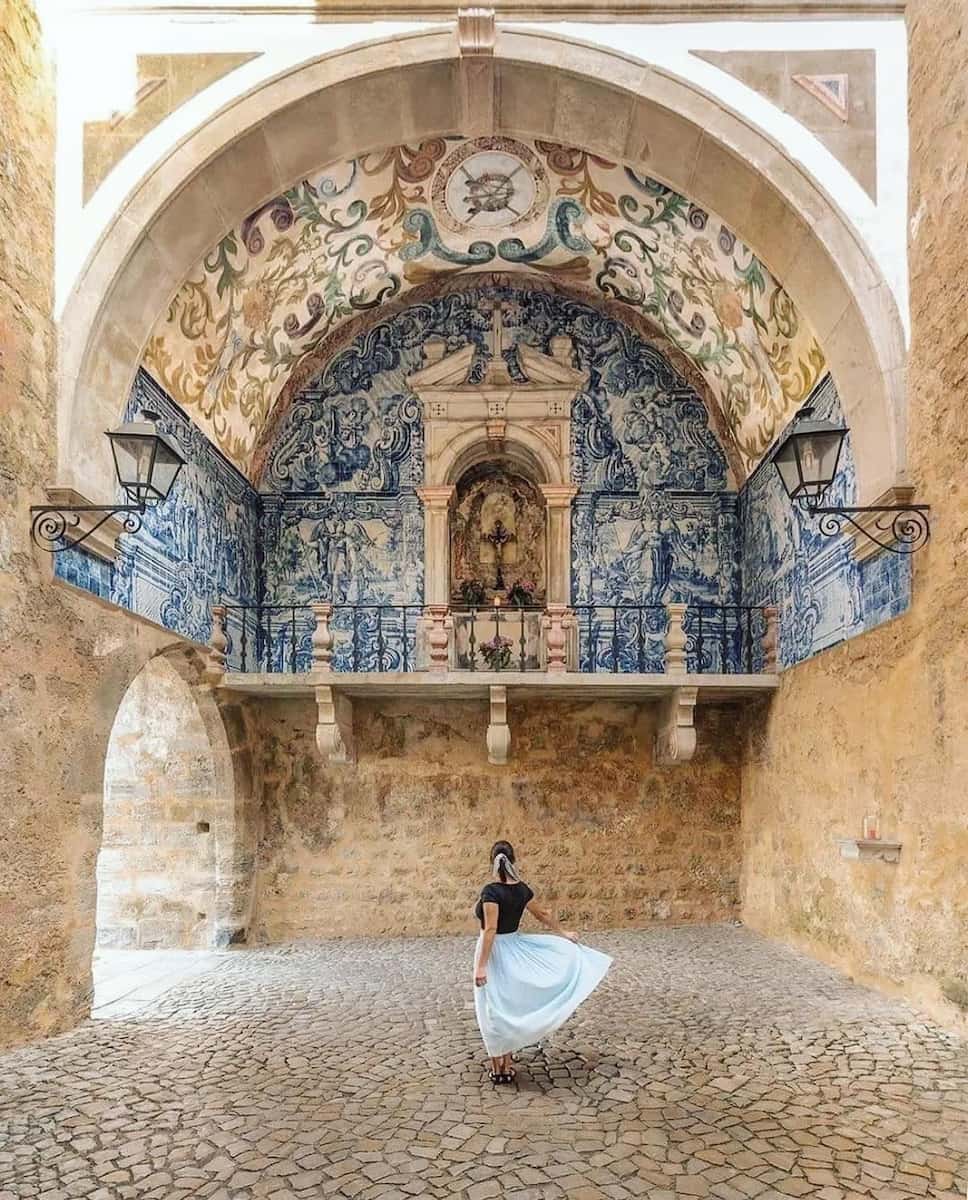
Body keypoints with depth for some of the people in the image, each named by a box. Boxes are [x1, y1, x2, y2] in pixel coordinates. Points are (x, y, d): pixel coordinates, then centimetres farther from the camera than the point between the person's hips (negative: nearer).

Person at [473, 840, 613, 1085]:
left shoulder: (490, 891, -20)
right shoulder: (521, 889, -1)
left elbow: (490, 930, -25)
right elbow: (542, 914, 13)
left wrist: (481, 966, -24)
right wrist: (563, 933, 28)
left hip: (495, 951, -6)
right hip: (514, 948, 6)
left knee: (494, 1011, 6)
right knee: (509, 1009, 18)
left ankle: (498, 1069, 14)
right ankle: (507, 1066, 25)